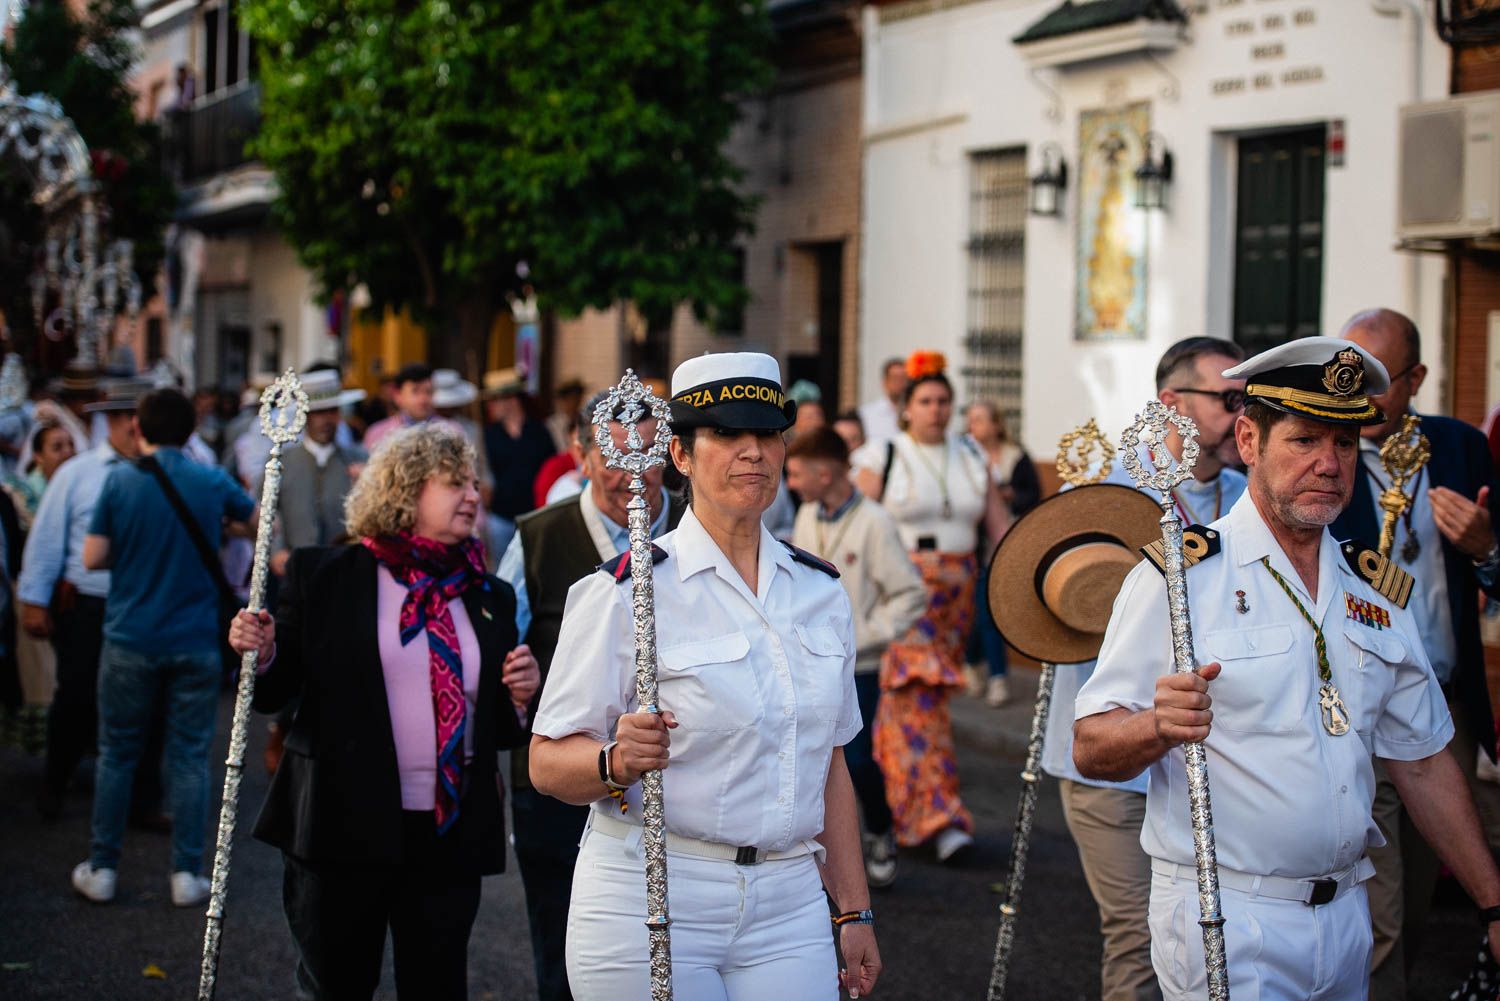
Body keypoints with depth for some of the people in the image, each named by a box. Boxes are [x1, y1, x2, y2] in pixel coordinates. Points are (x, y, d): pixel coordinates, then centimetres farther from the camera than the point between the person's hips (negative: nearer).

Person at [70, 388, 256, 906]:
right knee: (190, 759, 6)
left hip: (130, 641, 0)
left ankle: (101, 868, 17)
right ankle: (187, 873, 7)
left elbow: (93, 557, -5)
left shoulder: (120, 480, -7)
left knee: (117, 755, 11)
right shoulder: (213, 481, -3)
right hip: (196, 643, 0)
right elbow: (254, 518, 16)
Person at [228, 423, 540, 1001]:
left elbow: (500, 731, 14)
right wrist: (261, 654, -18)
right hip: (344, 828, -2)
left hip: (450, 838, 3)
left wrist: (519, 699, -7)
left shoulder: (490, 598, 10)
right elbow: (274, 692, 2)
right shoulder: (323, 576, 1)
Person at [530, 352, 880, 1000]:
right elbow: (548, 763, -8)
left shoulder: (822, 593, 10)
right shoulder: (623, 593, -7)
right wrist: (618, 761, -29)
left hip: (789, 907, 4)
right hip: (648, 906, -4)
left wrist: (854, 912, 13)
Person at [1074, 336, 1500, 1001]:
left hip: (1347, 916, 6)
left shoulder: (1377, 590, 10)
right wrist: (1159, 727, -34)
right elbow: (1091, 748, -13)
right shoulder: (1181, 575, -9)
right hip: (1226, 921, -6)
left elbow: (1423, 764, 15)